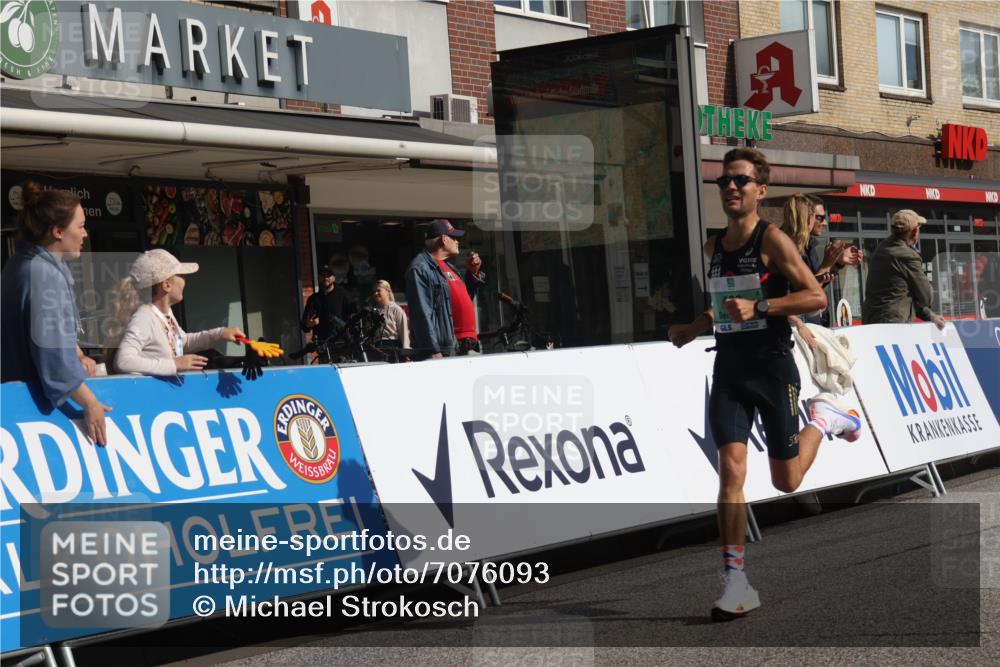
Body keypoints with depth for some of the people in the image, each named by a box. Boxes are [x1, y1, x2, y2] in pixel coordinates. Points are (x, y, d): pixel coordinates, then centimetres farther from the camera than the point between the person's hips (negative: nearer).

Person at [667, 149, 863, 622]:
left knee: (785, 482, 5)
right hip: (728, 369, 4)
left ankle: (824, 417, 35)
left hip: (772, 367, -4)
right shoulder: (713, 248, 11)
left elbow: (817, 298, -14)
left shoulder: (772, 240, -9)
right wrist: (693, 329, 11)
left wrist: (759, 307, -23)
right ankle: (736, 583, -10)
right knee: (731, 468, -12)